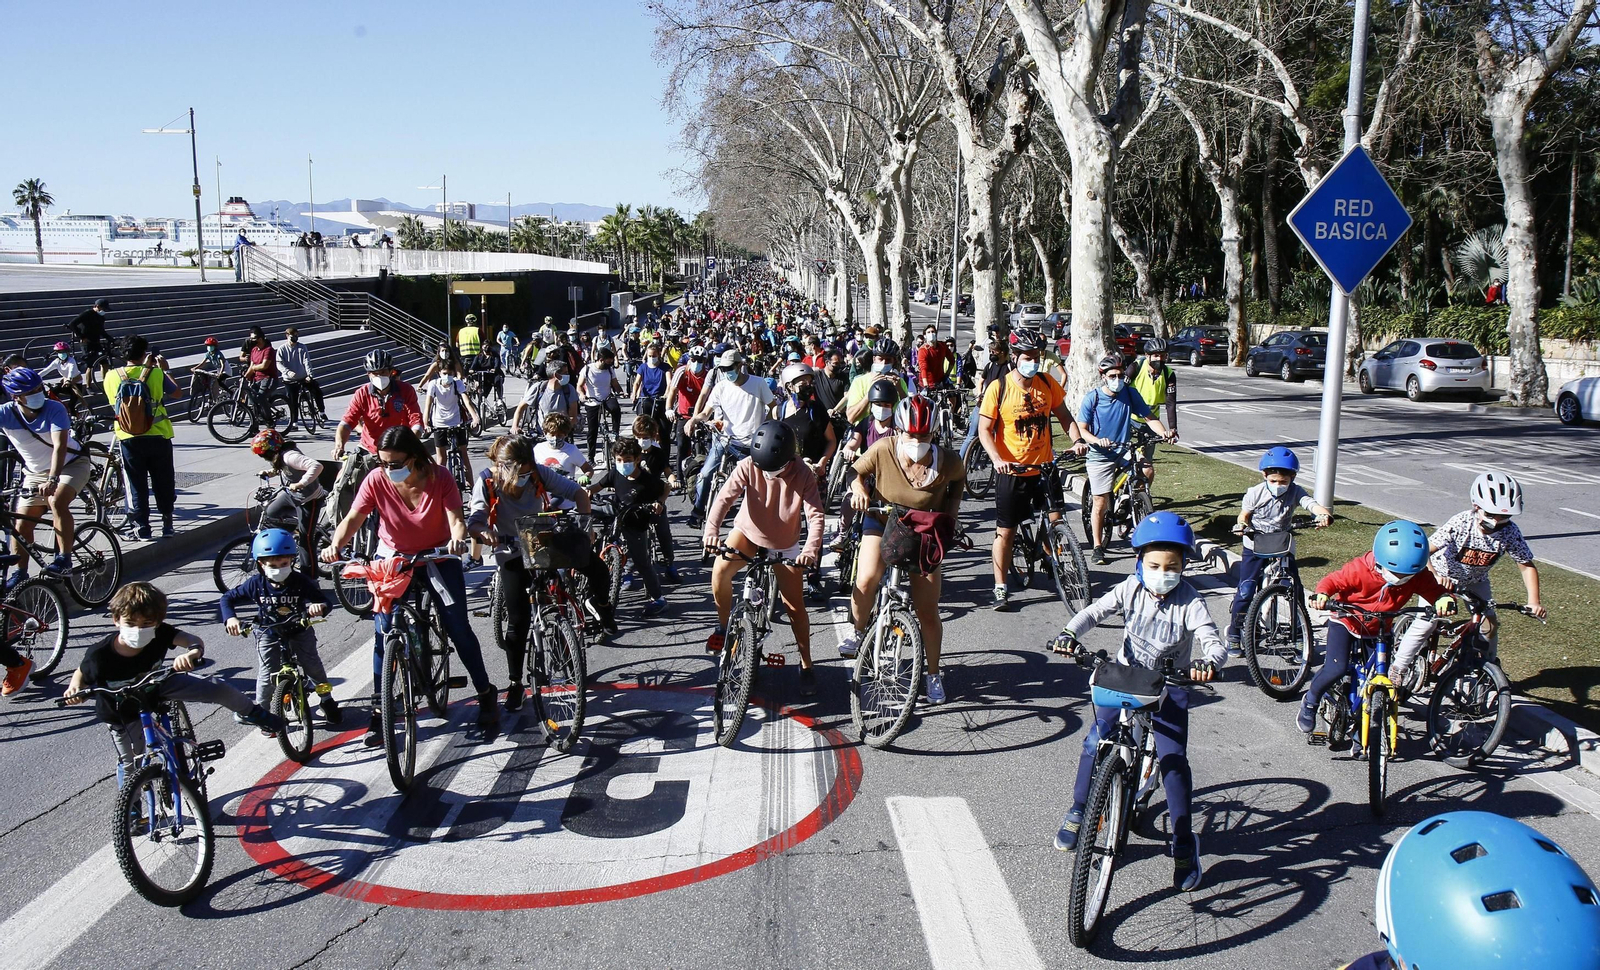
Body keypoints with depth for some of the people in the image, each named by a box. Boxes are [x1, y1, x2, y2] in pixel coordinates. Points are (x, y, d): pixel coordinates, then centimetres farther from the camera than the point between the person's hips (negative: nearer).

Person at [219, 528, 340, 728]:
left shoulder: (301, 581, -21)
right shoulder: (256, 584, -18)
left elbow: (325, 601, -22)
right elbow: (227, 599, -8)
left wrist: (320, 606, -48)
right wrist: (230, 618, -28)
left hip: (299, 631, 0)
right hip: (268, 634, 1)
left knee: (313, 665, -5)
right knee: (267, 675, -6)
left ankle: (327, 700, 18)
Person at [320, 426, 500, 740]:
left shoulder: (440, 478, -21)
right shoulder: (376, 480, -19)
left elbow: (455, 518, -27)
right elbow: (353, 518, -23)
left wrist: (457, 538, -50)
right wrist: (335, 544, -42)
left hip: (438, 555, -1)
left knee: (458, 628, -3)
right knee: (383, 634, -5)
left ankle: (486, 695, 14)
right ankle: (379, 713, 7)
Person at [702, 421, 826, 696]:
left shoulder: (802, 475, -26)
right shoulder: (748, 466, -23)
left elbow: (816, 515, -31)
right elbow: (725, 497, -31)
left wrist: (811, 549, -49)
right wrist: (711, 530, -48)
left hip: (784, 543, -1)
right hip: (748, 531, 1)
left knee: (794, 605, -2)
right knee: (720, 570, -25)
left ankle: (806, 665, 14)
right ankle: (724, 627, 0)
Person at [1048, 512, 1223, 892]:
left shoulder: (1190, 601, -19)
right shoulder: (1131, 589, -12)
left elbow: (1214, 642, -27)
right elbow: (1095, 611, -18)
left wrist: (1209, 662, -51)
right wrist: (1070, 634, -38)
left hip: (1169, 686, -2)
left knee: (1173, 761, -8)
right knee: (1095, 742, -6)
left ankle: (1184, 843, 7)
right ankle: (1078, 812, 18)